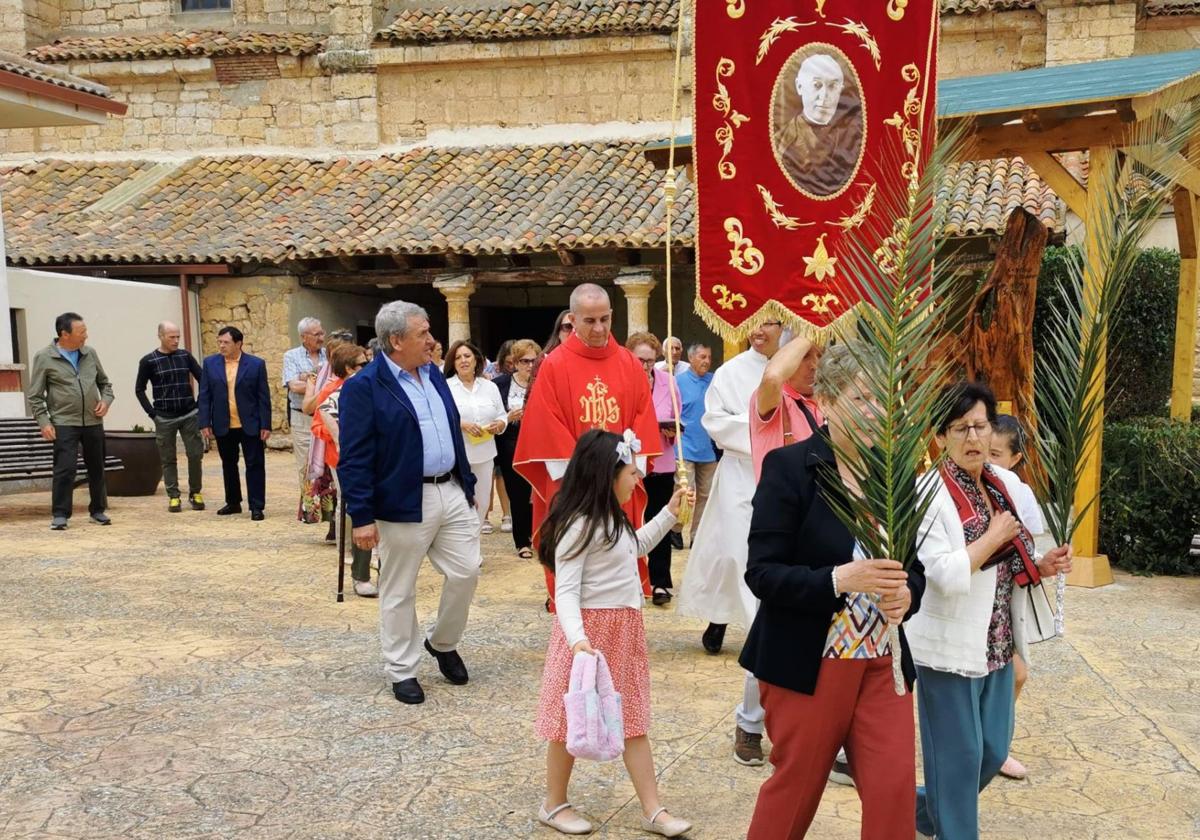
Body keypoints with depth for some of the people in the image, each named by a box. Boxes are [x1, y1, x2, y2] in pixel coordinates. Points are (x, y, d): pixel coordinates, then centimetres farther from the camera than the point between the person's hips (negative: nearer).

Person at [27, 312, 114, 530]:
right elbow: (35, 396, -2)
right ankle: (60, 515, -1)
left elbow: (104, 382, 21)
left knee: (97, 469, 11)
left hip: (93, 422, 4)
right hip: (64, 424, -4)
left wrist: (106, 400, 2)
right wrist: (43, 422, -11)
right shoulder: (44, 357, -3)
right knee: (65, 469, -10)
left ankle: (98, 510, 24)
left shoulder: (90, 353, 8)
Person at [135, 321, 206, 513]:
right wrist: (152, 412, -4)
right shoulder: (149, 361, -2)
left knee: (195, 455, 0)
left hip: (189, 415, 2)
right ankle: (173, 497, 13)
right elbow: (139, 389, 3)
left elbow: (202, 380, 7)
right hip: (164, 418, -1)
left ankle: (195, 493, 15)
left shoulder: (185, 356, 4)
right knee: (168, 460, 5)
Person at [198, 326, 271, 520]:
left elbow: (264, 397, -3)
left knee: (255, 466, -1)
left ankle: (257, 507, 5)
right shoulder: (210, 363, 3)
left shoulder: (256, 364, -4)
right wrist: (205, 423, -4)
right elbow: (204, 396, 4)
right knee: (228, 466, 14)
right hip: (223, 426, 3)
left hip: (250, 425, -3)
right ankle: (233, 503, 27)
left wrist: (266, 425, -8)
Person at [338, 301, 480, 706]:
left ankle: (443, 643, 31)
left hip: (452, 492, 7)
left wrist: (467, 484, 17)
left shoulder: (434, 373, 10)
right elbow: (353, 458, -15)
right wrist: (362, 516, -17)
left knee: (466, 572, 7)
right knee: (399, 591, 7)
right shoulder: (364, 386, -13)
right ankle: (402, 670, 22)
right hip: (404, 503, -6)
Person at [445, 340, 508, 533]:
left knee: (480, 503, 11)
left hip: (484, 454, 5)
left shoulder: (490, 387, 12)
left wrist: (499, 425, -7)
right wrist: (461, 425, -20)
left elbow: (502, 417, 14)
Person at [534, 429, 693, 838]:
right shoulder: (578, 526, -21)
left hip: (624, 629, 9)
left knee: (633, 721, 11)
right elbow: (566, 591, -25)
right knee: (573, 722, 7)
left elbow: (635, 548, 29)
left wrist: (669, 512, 23)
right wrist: (577, 638, -40)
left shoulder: (612, 520, 9)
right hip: (591, 630, -9)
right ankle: (555, 804, 24)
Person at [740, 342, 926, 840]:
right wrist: (839, 579, -29)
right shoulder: (788, 467, -12)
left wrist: (907, 592, -12)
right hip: (807, 664, -4)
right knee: (794, 790, 11)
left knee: (895, 789, 3)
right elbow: (761, 572, -16)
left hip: (883, 663, 5)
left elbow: (916, 566, 11)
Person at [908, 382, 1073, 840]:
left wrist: (1044, 565, -3)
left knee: (993, 750, 17)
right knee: (958, 755, 4)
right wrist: (995, 536, -17)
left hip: (997, 644, 8)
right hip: (950, 645, -7)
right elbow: (947, 577, -25)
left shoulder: (1008, 483, 6)